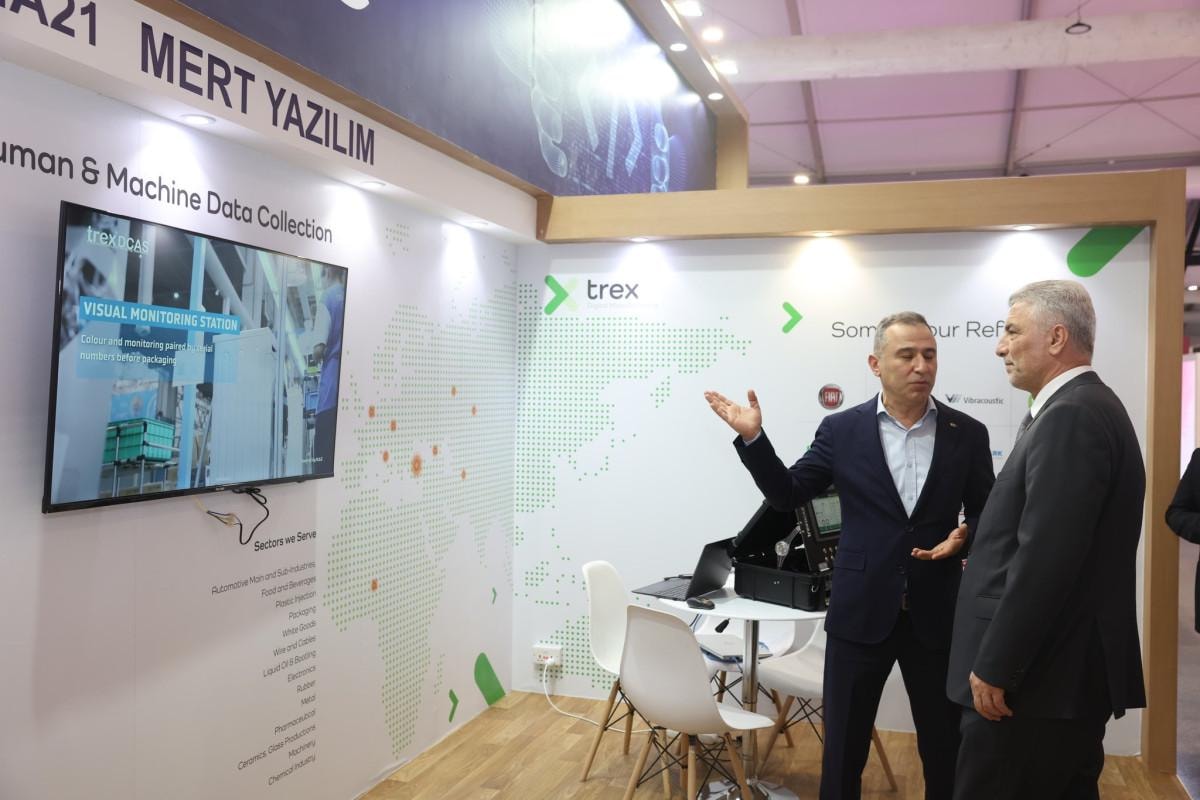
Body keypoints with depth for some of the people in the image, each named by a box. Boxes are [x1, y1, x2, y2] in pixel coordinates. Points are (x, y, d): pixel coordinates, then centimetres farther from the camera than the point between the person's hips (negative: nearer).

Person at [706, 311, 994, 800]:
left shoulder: (967, 434, 1)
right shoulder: (841, 430, -1)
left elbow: (987, 516, 7)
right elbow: (787, 494, 1)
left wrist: (965, 536, -14)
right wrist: (753, 437, -11)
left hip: (937, 613, 1)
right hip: (861, 612, -1)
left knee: (944, 745, 15)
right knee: (843, 743, 11)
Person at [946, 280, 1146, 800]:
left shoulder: (1072, 415, -19)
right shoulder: (1079, 408, 13)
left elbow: (1046, 557, -24)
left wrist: (994, 667, -20)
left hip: (1039, 672, -10)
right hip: (1066, 669, 10)